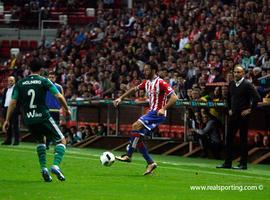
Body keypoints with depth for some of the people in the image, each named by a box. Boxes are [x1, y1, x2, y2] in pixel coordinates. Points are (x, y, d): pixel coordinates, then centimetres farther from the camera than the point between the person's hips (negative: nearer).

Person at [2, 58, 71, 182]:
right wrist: (66, 109, 9)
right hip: (43, 118, -4)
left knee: (40, 141, 29)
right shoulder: (44, 81, -1)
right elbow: (59, 96, -7)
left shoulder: (20, 83, 7)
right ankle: (56, 166, -13)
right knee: (61, 141, 9)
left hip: (29, 120, 4)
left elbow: (13, 102, 4)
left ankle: (43, 168, 14)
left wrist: (7, 120, 10)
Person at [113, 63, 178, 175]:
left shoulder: (160, 83, -12)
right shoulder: (146, 83, 13)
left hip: (158, 113, -9)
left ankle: (128, 156, -21)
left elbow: (174, 97, -17)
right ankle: (150, 163, 6)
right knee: (138, 136, 1)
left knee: (136, 126, -24)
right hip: (151, 112, 9)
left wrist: (163, 109, -28)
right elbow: (134, 89, 27)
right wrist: (121, 98, 20)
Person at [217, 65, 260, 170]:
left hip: (243, 115, -7)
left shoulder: (247, 84, -9)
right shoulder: (231, 84, 10)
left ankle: (243, 164, 3)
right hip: (233, 114, 7)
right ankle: (227, 162, 11)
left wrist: (250, 109, -12)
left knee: (243, 139, -2)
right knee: (229, 138, 5)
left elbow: (256, 98, -13)